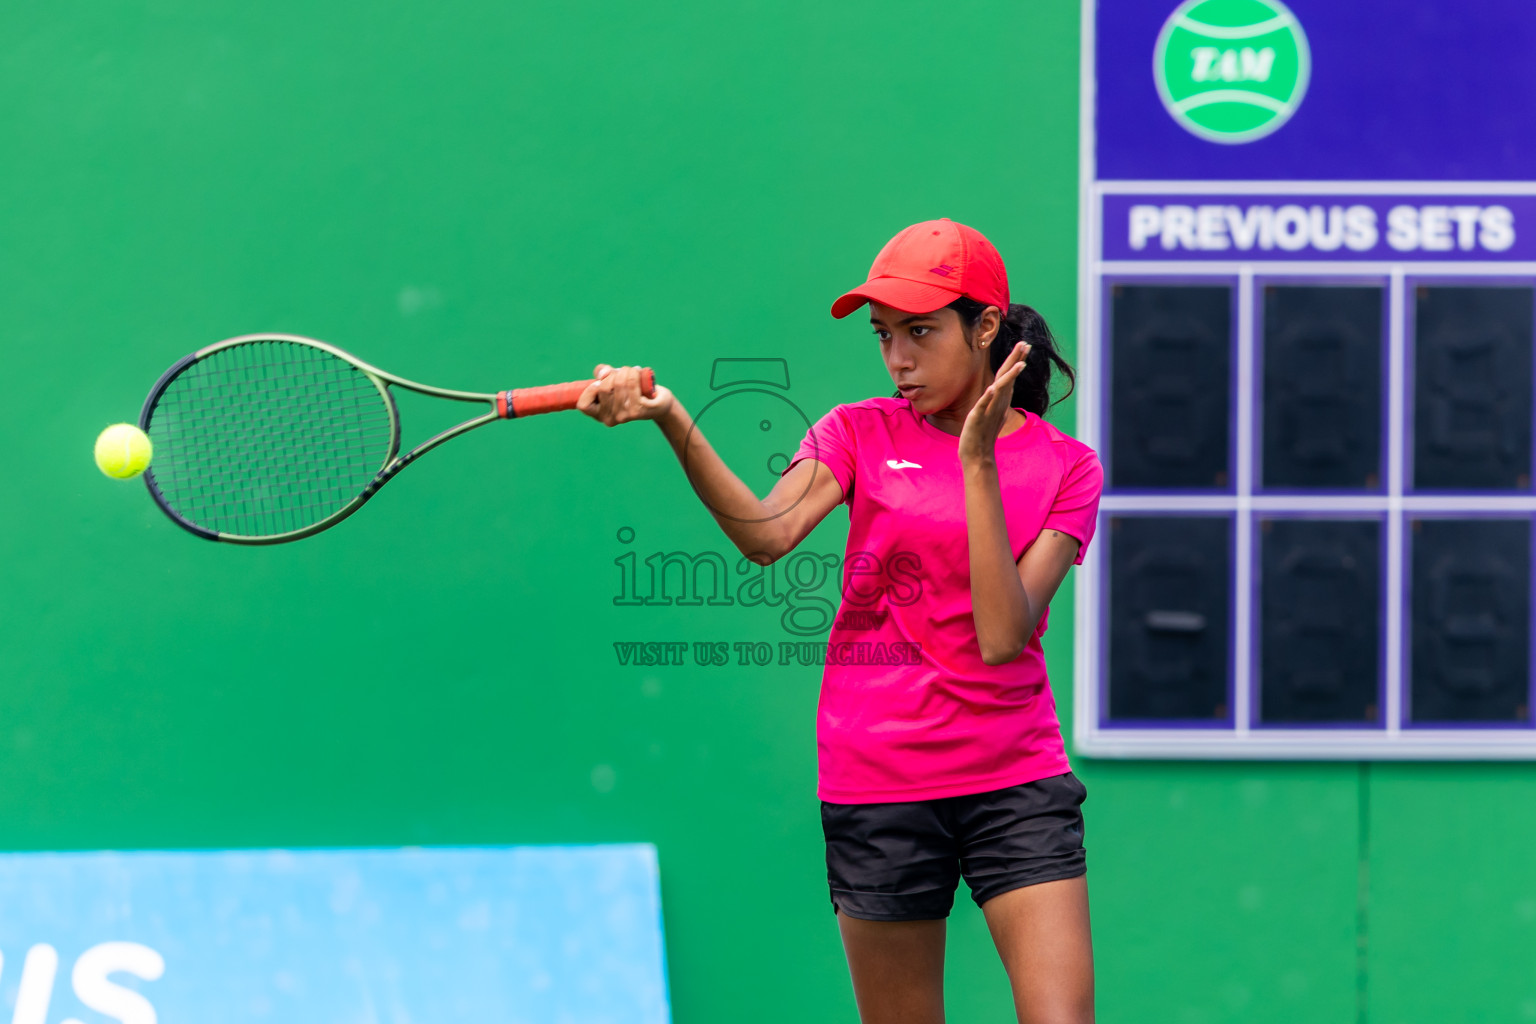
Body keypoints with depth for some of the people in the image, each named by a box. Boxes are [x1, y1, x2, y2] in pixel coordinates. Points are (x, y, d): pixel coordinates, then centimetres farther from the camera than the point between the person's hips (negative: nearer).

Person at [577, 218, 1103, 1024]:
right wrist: (671, 421, -30)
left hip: (1015, 784, -1)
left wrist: (978, 463, -16)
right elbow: (767, 533, -16)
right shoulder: (860, 434, 5)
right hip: (878, 790, 1)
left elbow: (1003, 637, -13)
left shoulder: (1066, 467, 2)